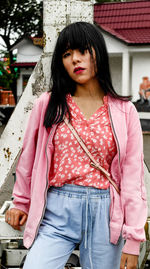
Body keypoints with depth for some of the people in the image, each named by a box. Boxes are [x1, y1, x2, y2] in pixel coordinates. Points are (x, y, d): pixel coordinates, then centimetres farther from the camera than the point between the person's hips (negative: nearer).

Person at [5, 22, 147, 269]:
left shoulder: (124, 112, 2)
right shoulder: (48, 105, 3)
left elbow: (133, 177, 1)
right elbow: (29, 158, 15)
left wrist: (132, 241, -2)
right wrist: (21, 203, 23)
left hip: (105, 215, 0)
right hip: (56, 213, 0)